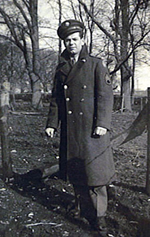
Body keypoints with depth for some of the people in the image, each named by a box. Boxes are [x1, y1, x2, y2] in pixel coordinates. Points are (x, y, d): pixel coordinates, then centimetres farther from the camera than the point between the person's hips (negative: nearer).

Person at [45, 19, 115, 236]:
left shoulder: (95, 64, 0)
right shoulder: (61, 68, 13)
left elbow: (105, 95, -7)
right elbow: (56, 98, 16)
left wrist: (102, 124, -17)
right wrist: (52, 123, 10)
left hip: (91, 129, -4)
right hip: (70, 129, 4)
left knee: (95, 171, -2)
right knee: (75, 170, 12)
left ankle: (99, 216, 8)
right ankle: (81, 206, 31)